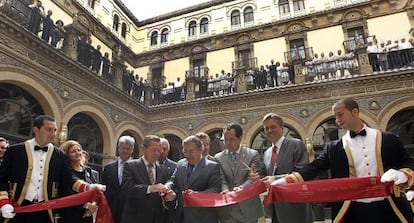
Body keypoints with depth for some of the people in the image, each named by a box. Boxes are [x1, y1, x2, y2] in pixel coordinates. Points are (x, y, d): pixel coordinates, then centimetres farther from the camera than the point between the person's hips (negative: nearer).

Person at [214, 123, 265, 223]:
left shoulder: (253, 154, 0)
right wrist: (225, 190, -23)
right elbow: (221, 180, -2)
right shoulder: (218, 157, 5)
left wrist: (241, 187, -26)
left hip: (248, 208, -1)